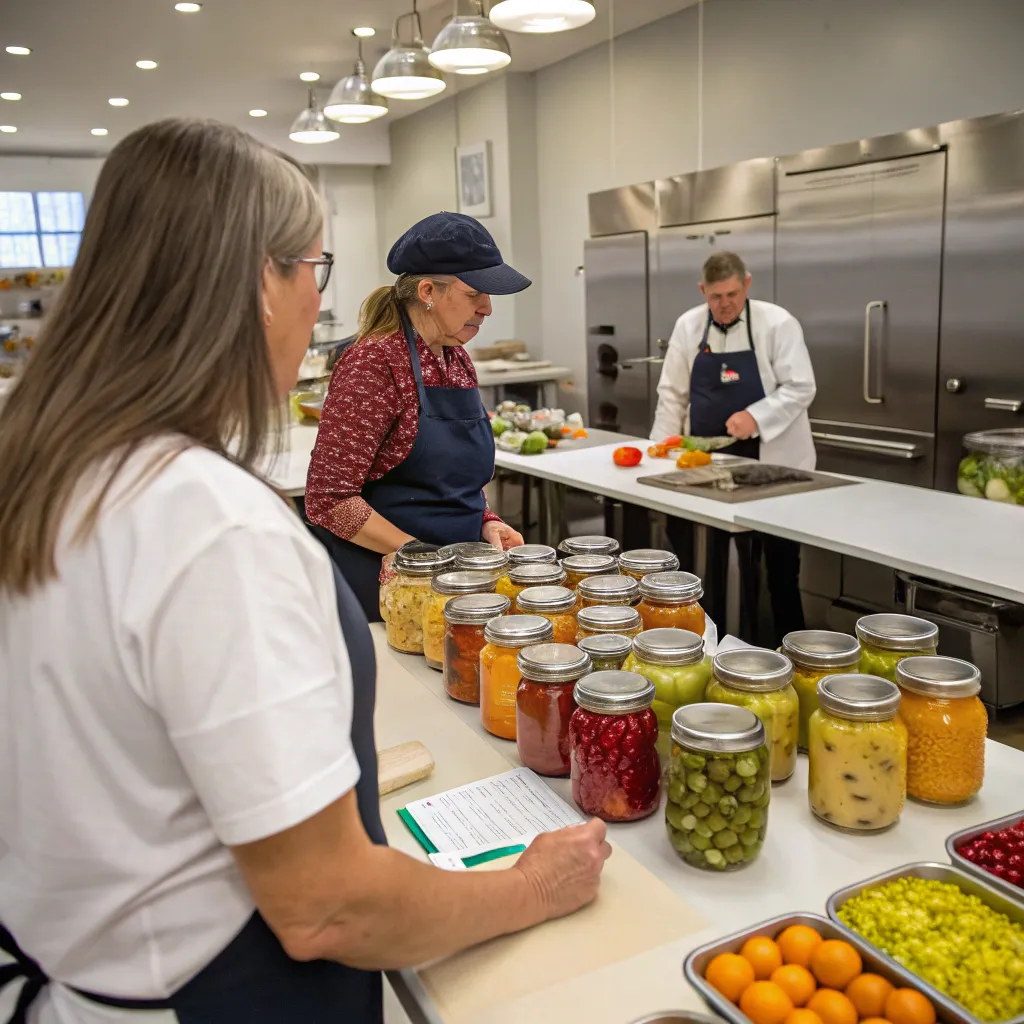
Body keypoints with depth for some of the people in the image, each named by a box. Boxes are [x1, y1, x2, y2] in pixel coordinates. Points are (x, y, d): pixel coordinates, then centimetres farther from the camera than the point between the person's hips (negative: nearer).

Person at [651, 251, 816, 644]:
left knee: (779, 560, 3)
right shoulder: (688, 326, 4)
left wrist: (755, 417, -24)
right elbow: (672, 393, 8)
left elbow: (799, 388, -10)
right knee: (713, 555, 7)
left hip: (770, 460, -3)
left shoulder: (777, 323, -7)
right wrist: (663, 444, 0)